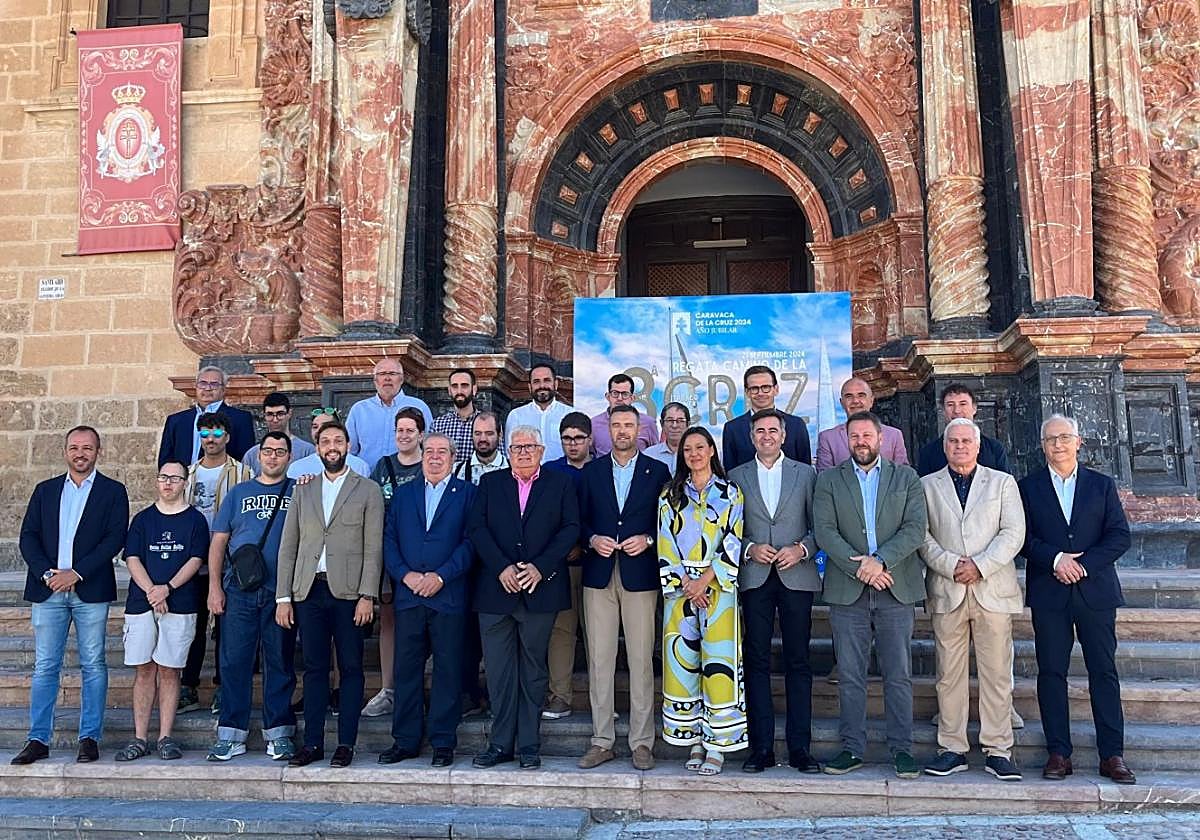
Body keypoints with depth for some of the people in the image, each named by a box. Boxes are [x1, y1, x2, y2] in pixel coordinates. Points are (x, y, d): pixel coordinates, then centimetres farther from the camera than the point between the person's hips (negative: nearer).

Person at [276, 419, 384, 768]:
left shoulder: (368, 490, 4)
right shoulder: (302, 491, 14)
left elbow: (373, 549, -2)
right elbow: (288, 546, 11)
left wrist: (367, 595, -10)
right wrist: (283, 597, 5)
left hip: (348, 592, -3)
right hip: (309, 591, 3)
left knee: (350, 668, 2)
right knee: (314, 668, 7)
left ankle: (346, 743, 10)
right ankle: (312, 743, 15)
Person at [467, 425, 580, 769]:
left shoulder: (560, 484, 7)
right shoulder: (490, 483, 10)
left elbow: (570, 529, -1)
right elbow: (476, 528, 1)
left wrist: (540, 567, -12)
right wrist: (501, 568, -11)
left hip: (540, 590, -1)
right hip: (496, 589, 1)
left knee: (533, 670, 7)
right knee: (499, 671, 5)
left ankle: (529, 745, 16)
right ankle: (501, 744, 15)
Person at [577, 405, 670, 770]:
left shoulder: (657, 471, 6)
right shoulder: (591, 471, 11)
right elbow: (580, 519, 12)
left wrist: (647, 540, -10)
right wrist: (592, 539, -7)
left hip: (640, 574, -2)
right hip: (599, 575, 2)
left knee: (641, 661, 0)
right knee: (599, 660, 3)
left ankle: (641, 742, 10)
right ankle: (602, 741, 12)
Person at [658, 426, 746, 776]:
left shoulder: (730, 493, 6)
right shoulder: (670, 495, 11)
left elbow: (734, 542, -2)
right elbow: (666, 544, 4)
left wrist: (705, 579, -11)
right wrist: (685, 582, -7)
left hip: (718, 588, -2)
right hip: (679, 587, 2)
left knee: (719, 663, -5)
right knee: (683, 662, 2)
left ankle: (717, 742, 3)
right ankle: (695, 739, 12)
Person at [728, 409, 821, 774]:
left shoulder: (806, 474, 10)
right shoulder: (736, 477, 11)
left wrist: (802, 549, -9)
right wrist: (749, 549, -9)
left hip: (796, 577, 0)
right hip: (754, 579, 0)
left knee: (798, 662, 2)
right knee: (756, 662, 1)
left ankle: (800, 747, 10)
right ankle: (761, 746, 8)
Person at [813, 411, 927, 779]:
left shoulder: (906, 477, 9)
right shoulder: (828, 480, 9)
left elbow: (916, 528, -2)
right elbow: (824, 531, -2)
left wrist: (880, 561, -15)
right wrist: (859, 567, -13)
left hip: (896, 588, 0)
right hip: (846, 590, 0)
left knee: (899, 675, 4)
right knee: (850, 676, 5)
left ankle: (902, 749, 15)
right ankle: (852, 749, 15)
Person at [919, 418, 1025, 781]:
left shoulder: (1002, 482, 12)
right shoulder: (927, 486, 12)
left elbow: (1014, 533, 1)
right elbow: (921, 535, 3)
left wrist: (980, 566, -10)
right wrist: (952, 565, -11)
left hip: (993, 591, 0)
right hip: (946, 592, 0)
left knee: (997, 674, 1)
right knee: (949, 674, 3)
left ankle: (998, 750, 9)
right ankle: (952, 749, 10)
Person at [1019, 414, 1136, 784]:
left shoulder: (1102, 485, 10)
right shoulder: (1028, 487, 8)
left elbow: (1120, 535, 2)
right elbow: (1022, 536, 1)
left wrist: (1085, 564, -11)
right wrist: (1055, 559, -15)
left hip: (1095, 590, 1)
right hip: (1049, 594, 0)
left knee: (1104, 672, 3)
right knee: (1051, 672, 2)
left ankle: (1112, 755, 11)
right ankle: (1058, 753, 9)